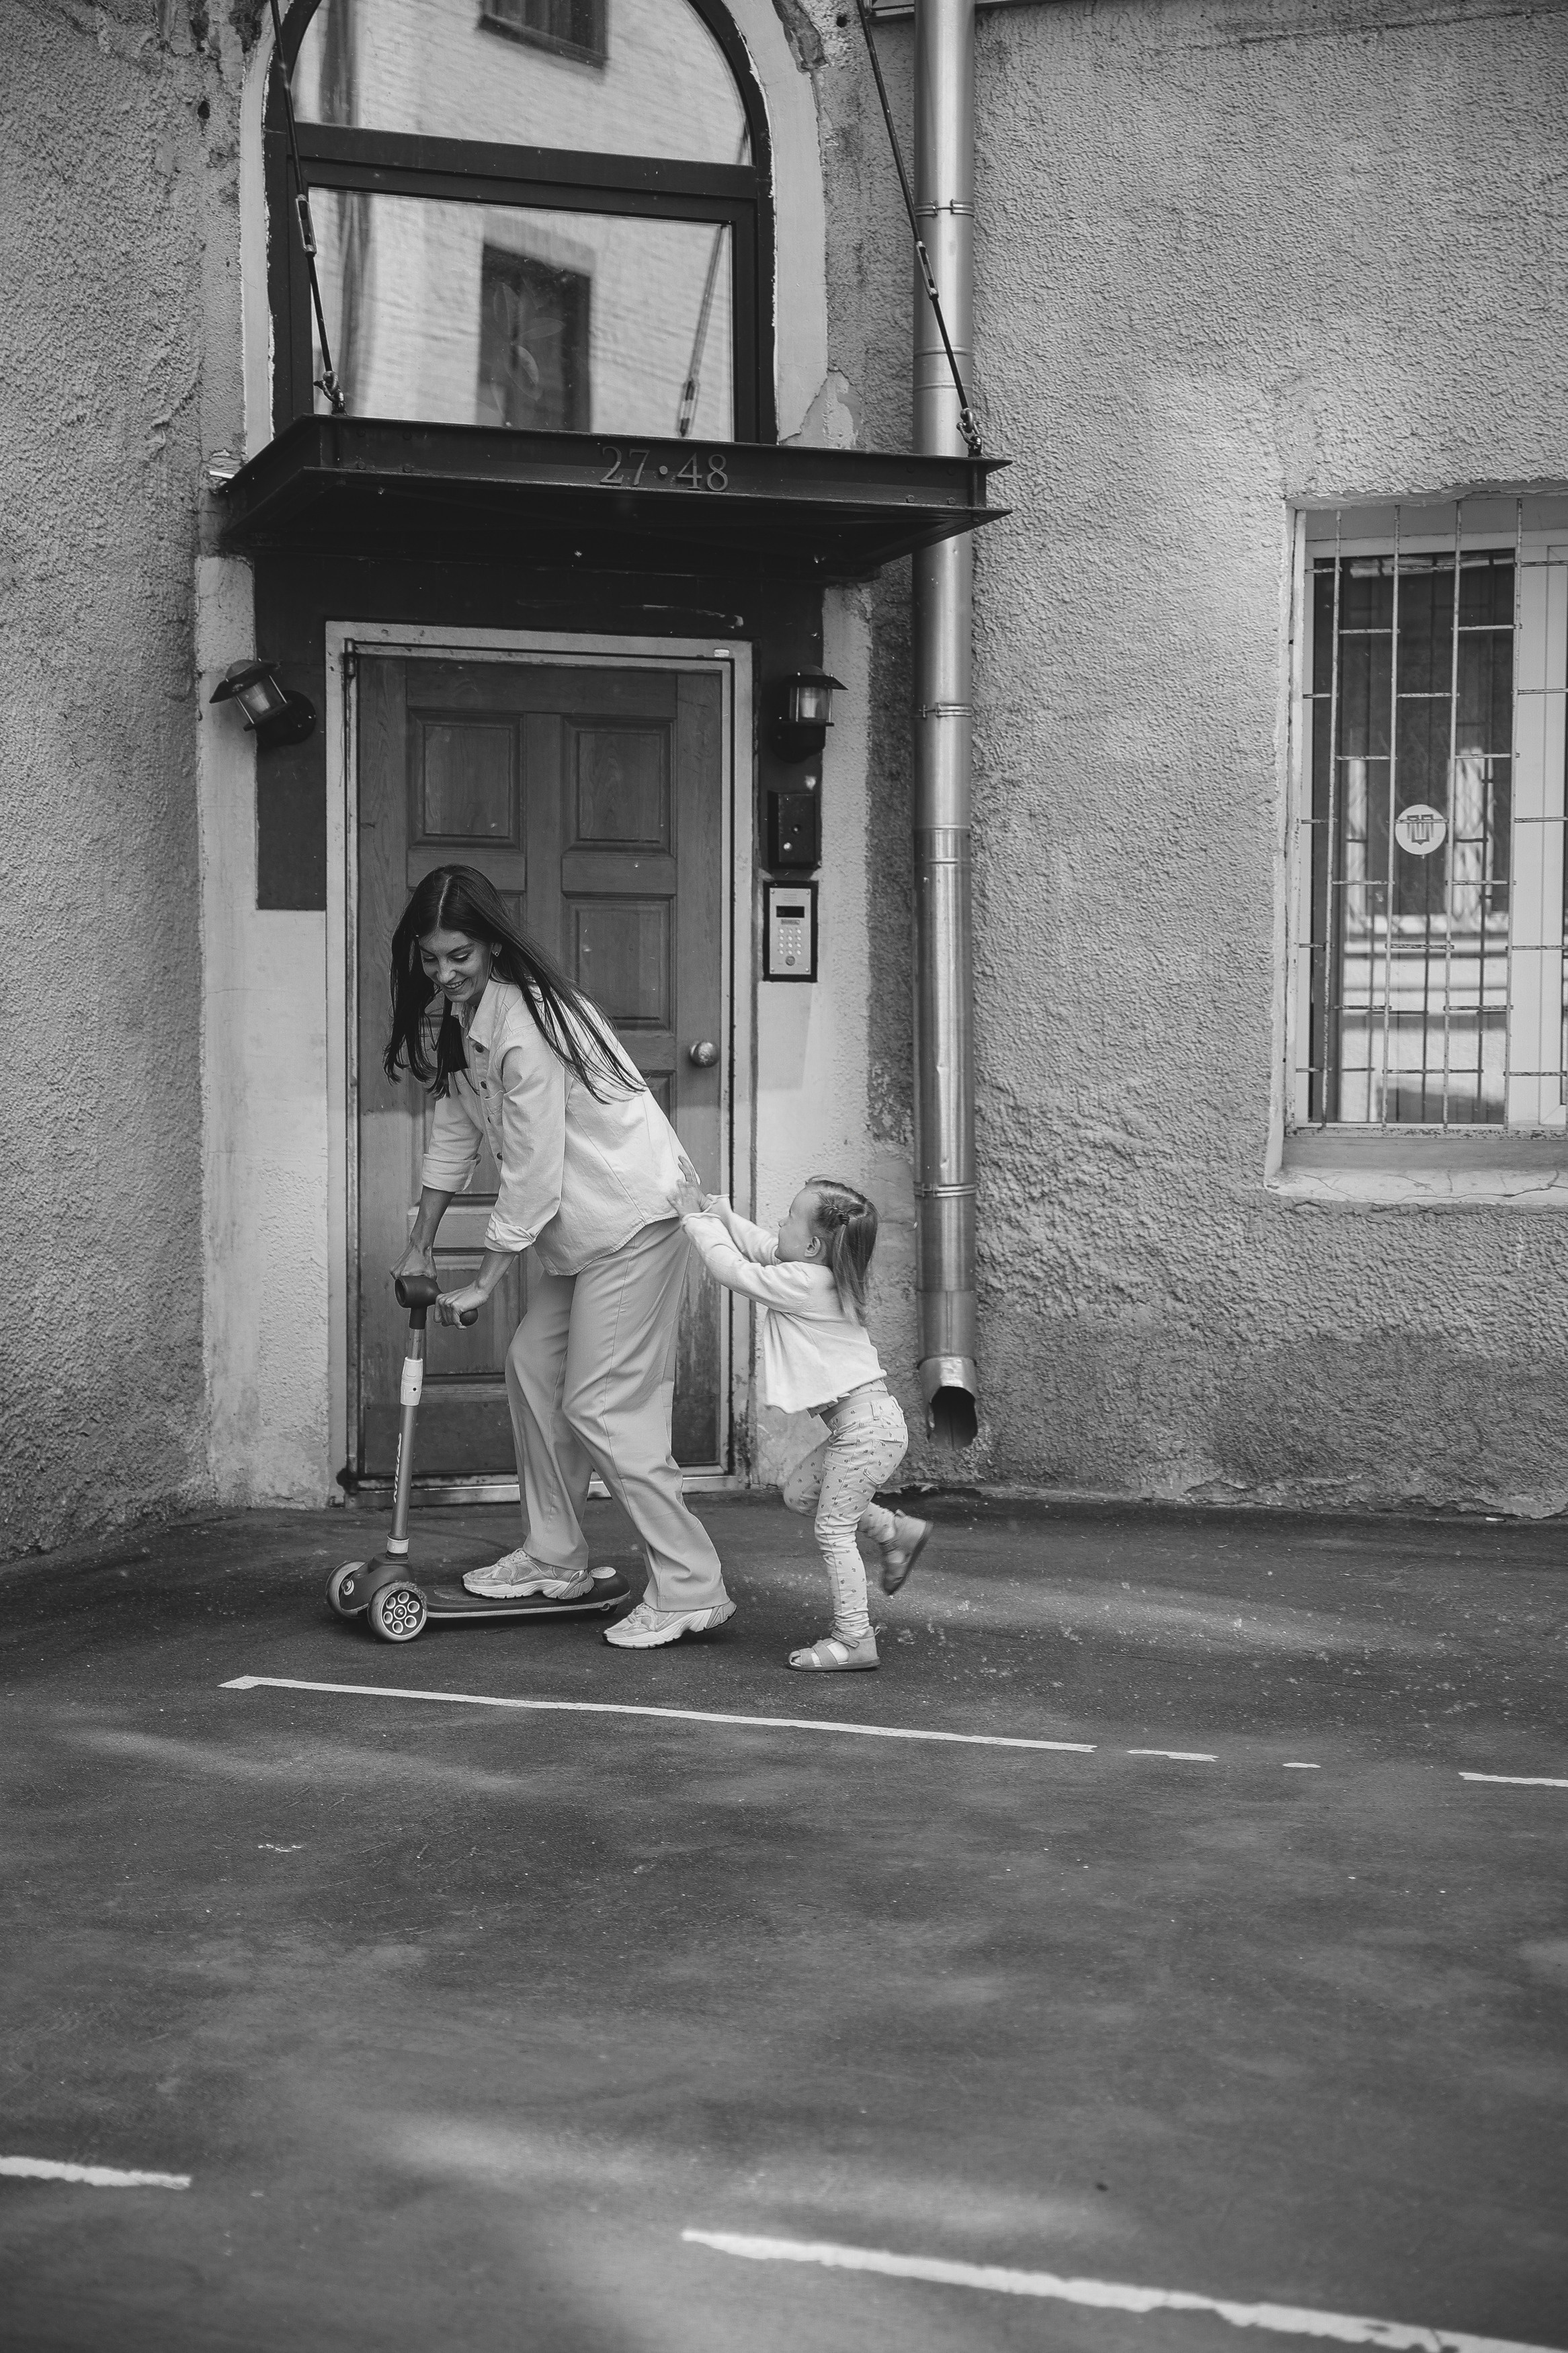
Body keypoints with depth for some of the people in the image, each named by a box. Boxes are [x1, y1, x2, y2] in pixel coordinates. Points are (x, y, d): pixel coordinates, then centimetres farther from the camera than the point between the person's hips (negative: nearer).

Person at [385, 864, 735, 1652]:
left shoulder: (526, 1027, -25)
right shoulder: (453, 1017, 4)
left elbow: (531, 1176, -22)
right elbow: (453, 1128, 13)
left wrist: (481, 1285, -14)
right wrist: (419, 1246, 12)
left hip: (634, 1217, -10)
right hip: (580, 1225, 10)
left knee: (601, 1405, -11)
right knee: (533, 1366, 15)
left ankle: (690, 1590, -7)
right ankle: (554, 1558, 26)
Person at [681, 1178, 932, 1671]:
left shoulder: (802, 1283, -18)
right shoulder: (819, 1274, 9)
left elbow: (735, 1271, -11)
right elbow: (764, 1249, 26)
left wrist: (701, 1225, 2)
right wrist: (726, 1219, 20)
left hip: (863, 1423, -10)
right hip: (863, 1420, 10)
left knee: (833, 1530, -4)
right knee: (803, 1493, 24)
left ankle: (854, 1640, 0)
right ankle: (896, 1532, 30)